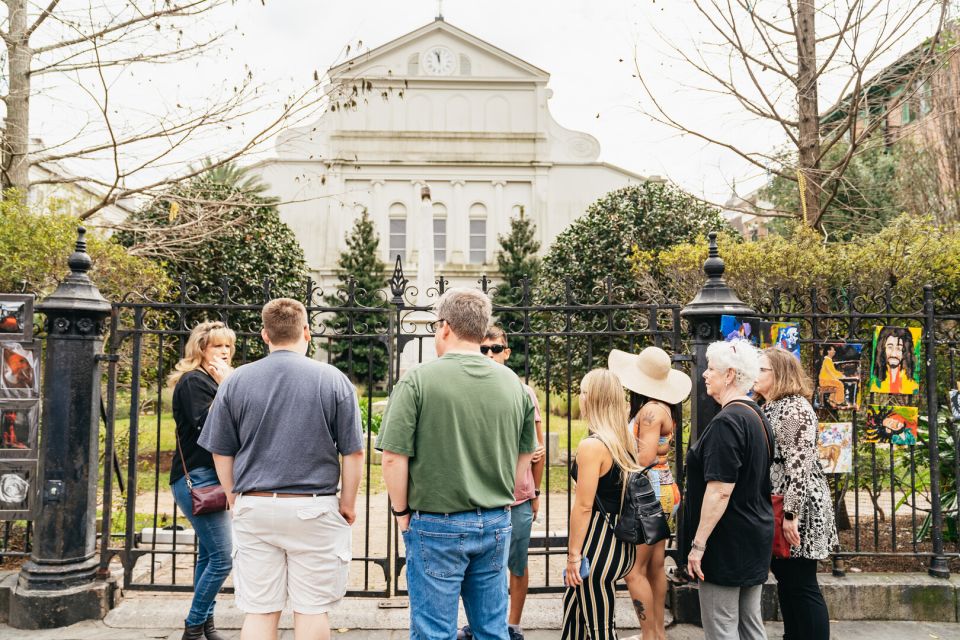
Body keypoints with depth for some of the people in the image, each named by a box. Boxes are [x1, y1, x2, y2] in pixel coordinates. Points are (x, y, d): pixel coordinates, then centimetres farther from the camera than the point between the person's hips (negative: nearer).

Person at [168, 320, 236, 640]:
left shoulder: (213, 380, 16)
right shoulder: (193, 381, -11)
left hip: (210, 477, 10)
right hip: (196, 478, -10)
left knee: (208, 554, 14)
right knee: (223, 557, -9)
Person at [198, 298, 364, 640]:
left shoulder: (236, 381, 0)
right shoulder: (333, 380, -5)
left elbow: (222, 454, 6)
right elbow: (353, 453, -3)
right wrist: (348, 504, 9)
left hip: (254, 508, 2)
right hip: (314, 509, -2)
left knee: (259, 611, 10)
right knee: (311, 609, 9)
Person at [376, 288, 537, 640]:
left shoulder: (418, 380, -12)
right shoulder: (513, 383, 3)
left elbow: (393, 458, -14)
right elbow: (524, 457, 11)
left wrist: (402, 511, 0)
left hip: (437, 526, -4)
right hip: (496, 525, 5)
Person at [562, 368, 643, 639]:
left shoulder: (592, 445, -19)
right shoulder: (624, 440, 7)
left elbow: (584, 506, -19)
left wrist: (573, 554, -13)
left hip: (599, 543, -9)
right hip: (620, 539, 9)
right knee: (573, 600, 25)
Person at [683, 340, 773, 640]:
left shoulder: (727, 421, -20)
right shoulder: (756, 414, 10)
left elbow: (720, 490, -25)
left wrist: (698, 544, -19)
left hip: (728, 542, -10)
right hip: (755, 535, 10)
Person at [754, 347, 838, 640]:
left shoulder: (795, 407, -14)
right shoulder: (767, 408, 14)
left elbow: (800, 465, -21)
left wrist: (790, 514, -24)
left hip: (797, 509, -9)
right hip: (775, 509, 9)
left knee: (803, 586, -2)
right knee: (785, 582, 15)